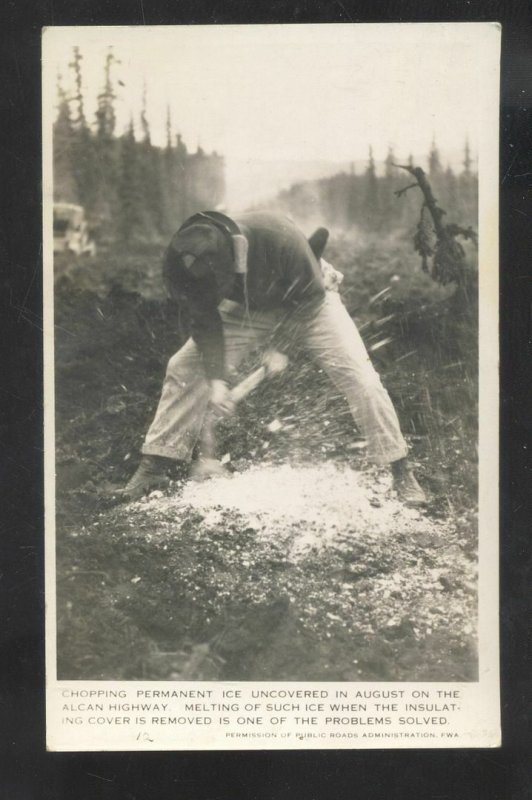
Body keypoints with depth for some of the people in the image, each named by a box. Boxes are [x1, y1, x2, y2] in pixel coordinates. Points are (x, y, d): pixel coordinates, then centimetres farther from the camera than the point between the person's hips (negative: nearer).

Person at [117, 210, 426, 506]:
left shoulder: (280, 238, -39)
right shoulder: (182, 264, -28)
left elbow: (310, 295, -23)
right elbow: (206, 322, -18)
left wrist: (279, 347, -22)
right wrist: (215, 379, -28)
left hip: (306, 302, -3)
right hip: (246, 308, 3)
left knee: (359, 376, -17)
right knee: (185, 368, -9)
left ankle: (401, 472, -2)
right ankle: (155, 467, 3)